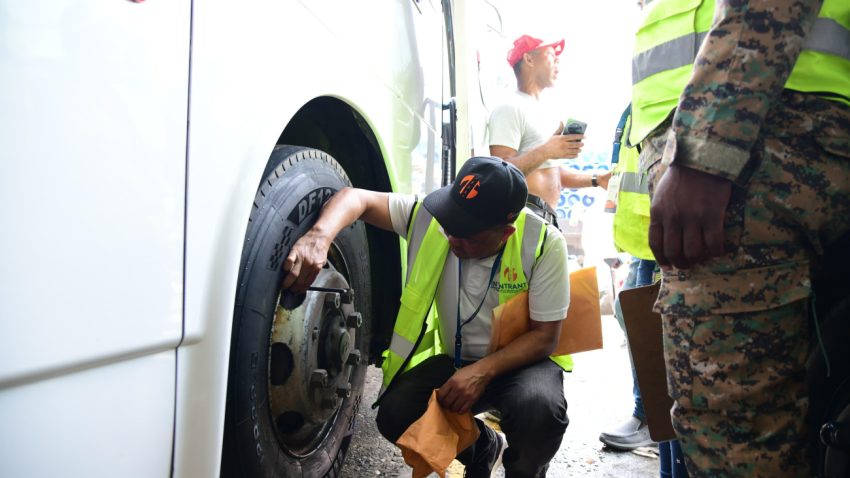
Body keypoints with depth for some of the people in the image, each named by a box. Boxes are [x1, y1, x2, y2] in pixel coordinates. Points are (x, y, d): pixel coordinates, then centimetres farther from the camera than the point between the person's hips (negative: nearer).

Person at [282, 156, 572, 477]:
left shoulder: (544, 244, -23)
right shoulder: (432, 217, -18)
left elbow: (544, 336, -17)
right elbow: (358, 198, -18)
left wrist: (484, 372, -32)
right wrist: (319, 237, -39)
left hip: (522, 358, -2)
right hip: (454, 358, 3)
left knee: (539, 408, -35)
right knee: (395, 415, -19)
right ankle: (482, 450, 12)